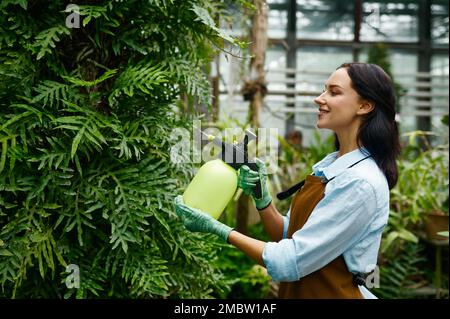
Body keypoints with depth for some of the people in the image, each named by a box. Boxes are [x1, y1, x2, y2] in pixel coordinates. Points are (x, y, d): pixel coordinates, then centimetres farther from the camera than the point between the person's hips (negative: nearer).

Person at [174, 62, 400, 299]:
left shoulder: (362, 183, -23)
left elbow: (290, 262, -23)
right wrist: (261, 198, -10)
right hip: (297, 290, 7)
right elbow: (288, 236, 7)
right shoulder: (331, 165, 3)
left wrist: (219, 229, -18)